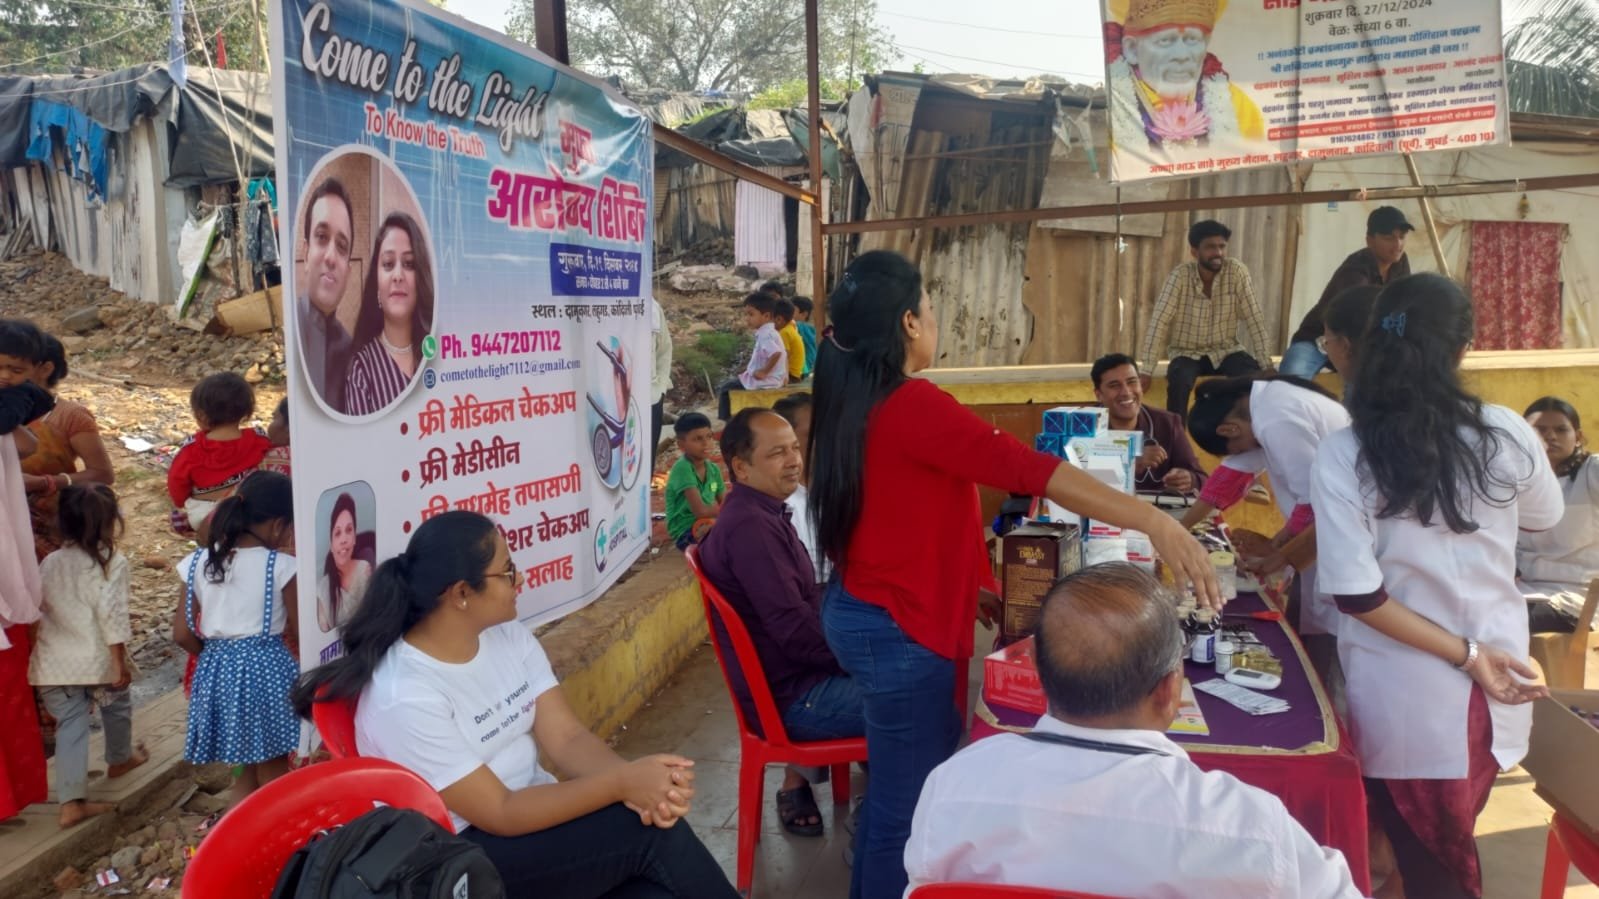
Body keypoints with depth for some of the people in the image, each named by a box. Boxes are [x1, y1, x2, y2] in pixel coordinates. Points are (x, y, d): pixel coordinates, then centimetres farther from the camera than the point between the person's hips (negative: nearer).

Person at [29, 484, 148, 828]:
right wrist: (121, 660, -12)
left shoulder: (49, 563, 6)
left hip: (55, 661, 4)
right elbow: (111, 614, -16)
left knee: (70, 726, 7)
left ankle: (72, 802, 2)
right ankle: (120, 758, 46)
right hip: (98, 658, -4)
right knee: (116, 707, 23)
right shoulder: (112, 562, -12)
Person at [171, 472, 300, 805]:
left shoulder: (199, 563, 1)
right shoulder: (281, 565, -12)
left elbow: (182, 634, 4)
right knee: (273, 775, 10)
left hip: (217, 671, 5)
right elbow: (298, 627, -6)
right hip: (267, 668, -5)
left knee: (248, 770, 21)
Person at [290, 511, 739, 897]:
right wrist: (623, 782, -27)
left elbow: (567, 738, -6)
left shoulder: (511, 637, 0)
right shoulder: (406, 695, -23)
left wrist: (637, 781, -26)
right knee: (653, 834, -21)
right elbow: (501, 814, -21)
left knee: (655, 862, -20)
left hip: (533, 812, 6)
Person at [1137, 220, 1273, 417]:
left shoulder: (1237, 271, -11)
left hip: (1225, 351, 2)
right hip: (1187, 353, -2)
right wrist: (1146, 370, -26)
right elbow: (1159, 321, -20)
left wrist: (1266, 365, -16)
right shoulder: (1180, 275, -16)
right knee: (1179, 380, -33)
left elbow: (1255, 320, -10)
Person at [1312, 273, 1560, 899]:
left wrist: (1466, 654, -11)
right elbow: (1544, 518, 10)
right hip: (1494, 689, 3)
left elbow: (1357, 595, -19)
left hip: (1400, 699, -2)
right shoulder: (1507, 435, -12)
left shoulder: (1343, 455, -18)